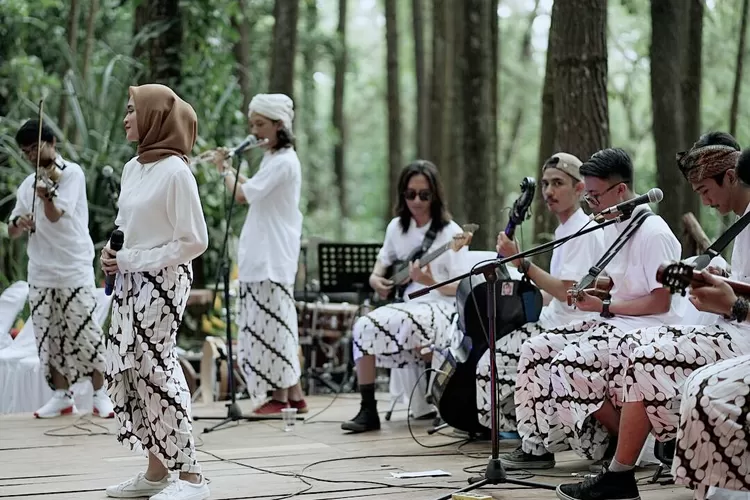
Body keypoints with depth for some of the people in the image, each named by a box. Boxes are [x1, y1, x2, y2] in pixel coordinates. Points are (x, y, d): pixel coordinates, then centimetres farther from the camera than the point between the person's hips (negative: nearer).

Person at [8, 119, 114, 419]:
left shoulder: (72, 173, -5)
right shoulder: (27, 185, 12)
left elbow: (55, 215, -17)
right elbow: (12, 232, 13)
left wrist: (46, 195, -37)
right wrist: (19, 224, -9)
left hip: (74, 270, -5)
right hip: (40, 272, 6)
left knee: (85, 333, -5)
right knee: (48, 336, 5)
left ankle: (100, 395, 1)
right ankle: (62, 396, 13)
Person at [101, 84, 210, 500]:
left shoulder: (174, 171, -14)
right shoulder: (132, 169, 9)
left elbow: (194, 240, -15)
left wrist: (137, 260, -14)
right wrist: (111, 252, 1)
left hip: (163, 280, -8)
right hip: (129, 280, 8)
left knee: (153, 369, -10)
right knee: (124, 370, 7)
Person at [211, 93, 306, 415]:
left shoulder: (282, 161, -16)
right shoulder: (274, 158, 16)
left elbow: (242, 195, -22)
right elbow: (251, 190, 20)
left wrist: (224, 170, -6)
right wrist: (230, 168, 12)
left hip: (272, 258, -10)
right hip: (264, 255, 10)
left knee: (272, 322, -5)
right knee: (275, 324, 10)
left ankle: (281, 395, 0)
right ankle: (293, 395, 13)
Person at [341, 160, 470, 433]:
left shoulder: (451, 232, -6)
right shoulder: (397, 227, 10)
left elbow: (460, 287, -9)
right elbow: (382, 262, 24)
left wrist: (431, 283, -27)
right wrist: (375, 279, 2)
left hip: (439, 307, -5)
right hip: (404, 305, 5)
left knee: (400, 323, -37)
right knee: (364, 326, -26)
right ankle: (368, 408, -22)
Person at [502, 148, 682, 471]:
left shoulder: (653, 233, -16)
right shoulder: (613, 227, 13)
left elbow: (661, 302, -19)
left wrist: (604, 307, -17)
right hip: (613, 323, 10)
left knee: (570, 363, -28)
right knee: (535, 350, -4)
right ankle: (536, 445, -6)